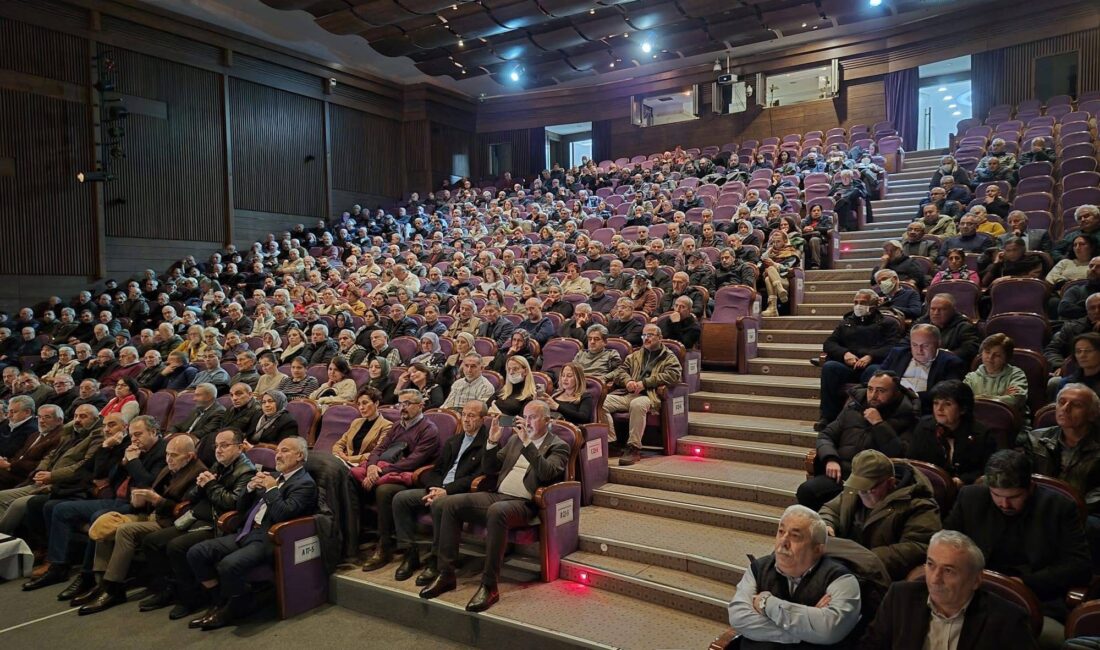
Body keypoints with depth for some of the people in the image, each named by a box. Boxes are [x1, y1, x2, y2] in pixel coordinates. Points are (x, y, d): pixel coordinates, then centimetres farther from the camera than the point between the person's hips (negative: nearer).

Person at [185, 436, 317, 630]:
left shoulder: (305, 483, -7)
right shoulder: (273, 477, 19)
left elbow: (282, 514, -22)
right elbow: (240, 507, 21)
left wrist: (271, 489, -11)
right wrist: (251, 487, 3)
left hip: (266, 540, -9)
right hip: (246, 533, 9)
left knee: (229, 564, -31)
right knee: (196, 553, -5)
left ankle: (233, 609, -1)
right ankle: (220, 602, 9)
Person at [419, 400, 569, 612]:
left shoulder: (558, 447, 3)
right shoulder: (515, 439, 20)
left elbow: (547, 473, -17)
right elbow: (489, 469, 20)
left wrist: (527, 442, -21)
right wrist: (492, 443, 3)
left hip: (523, 504, -6)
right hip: (496, 495, 7)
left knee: (496, 511, -40)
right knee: (445, 504, -13)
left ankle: (489, 585, -31)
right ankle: (445, 574, -7)